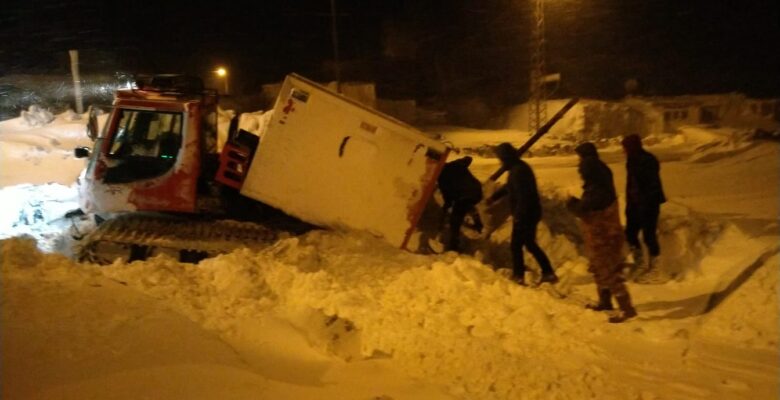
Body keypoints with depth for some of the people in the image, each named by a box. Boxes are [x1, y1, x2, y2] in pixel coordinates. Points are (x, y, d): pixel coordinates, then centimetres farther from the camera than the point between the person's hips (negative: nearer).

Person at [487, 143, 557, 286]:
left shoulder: (518, 171, -21)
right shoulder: (519, 167, 13)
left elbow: (522, 196, -27)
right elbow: (509, 187, 28)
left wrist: (518, 215, -22)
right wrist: (494, 197, 37)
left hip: (526, 214, -10)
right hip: (530, 213, 10)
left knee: (516, 245, 2)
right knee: (530, 244, 18)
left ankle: (519, 276, 11)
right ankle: (548, 273, 20)